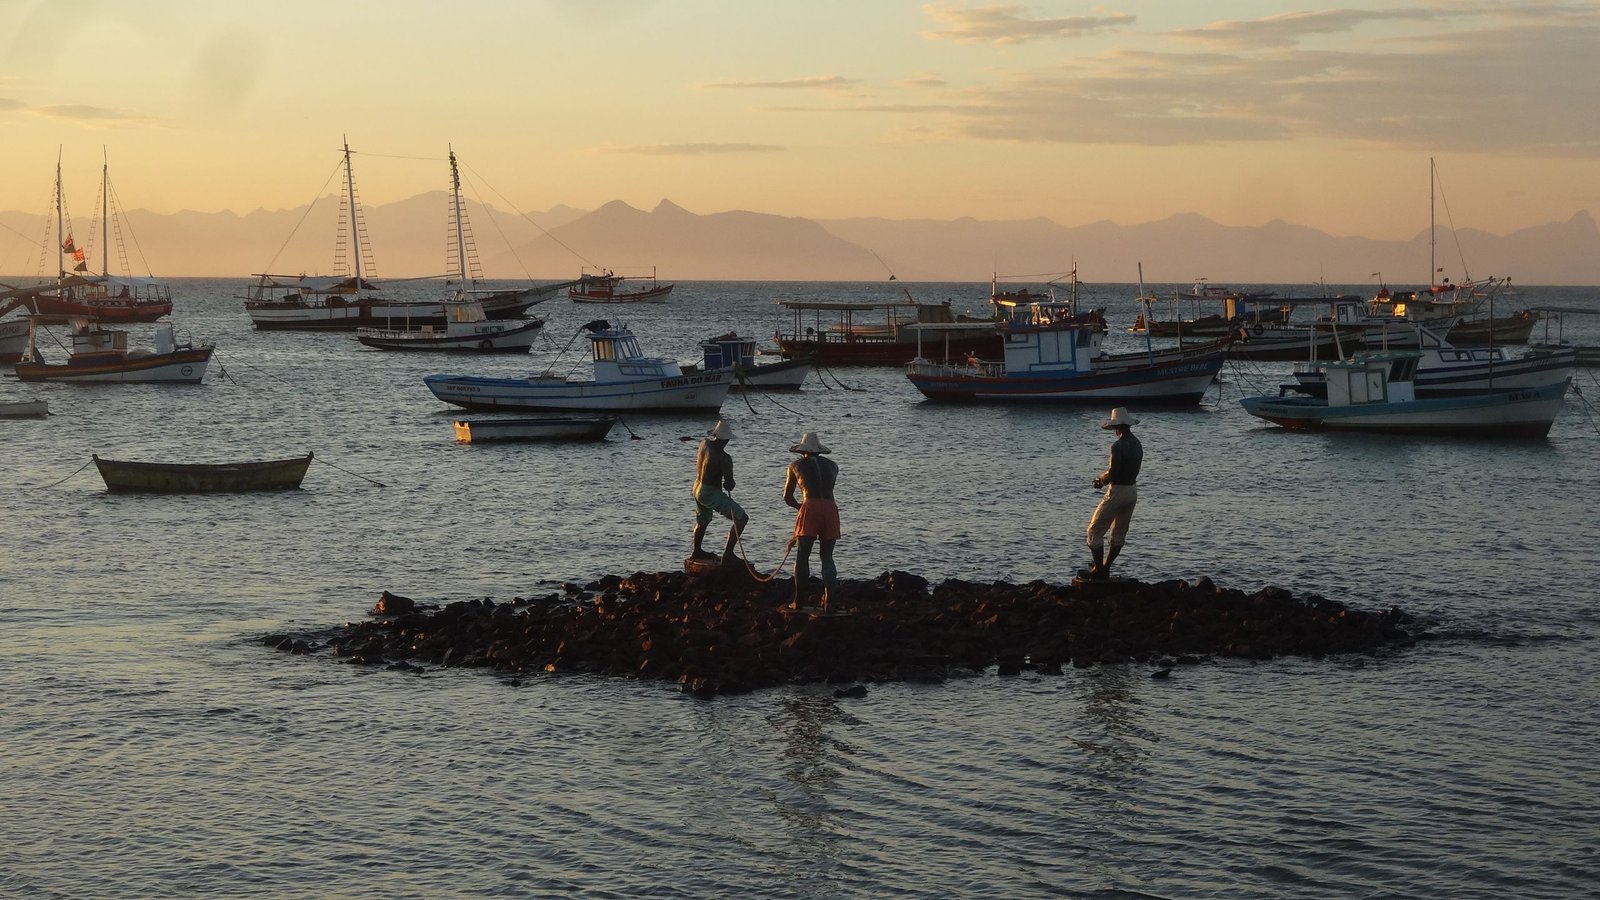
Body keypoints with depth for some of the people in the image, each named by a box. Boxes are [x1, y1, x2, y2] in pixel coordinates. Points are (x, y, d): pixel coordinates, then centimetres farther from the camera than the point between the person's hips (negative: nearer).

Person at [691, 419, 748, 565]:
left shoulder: (704, 444, -4)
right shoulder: (724, 458, -26)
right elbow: (729, 485, -21)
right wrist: (729, 484, 2)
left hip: (698, 487, 8)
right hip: (712, 493, -8)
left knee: (702, 521, 32)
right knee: (741, 518, -8)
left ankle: (696, 551, 51)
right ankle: (728, 554, -12)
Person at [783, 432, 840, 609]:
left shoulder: (796, 466, 15)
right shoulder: (832, 466, 21)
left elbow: (787, 496, 19)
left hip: (810, 507, -3)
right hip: (831, 508, 3)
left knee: (802, 556, 2)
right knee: (827, 557, 9)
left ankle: (798, 601, -1)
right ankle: (828, 600, -2)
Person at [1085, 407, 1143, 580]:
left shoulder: (1118, 446, -20)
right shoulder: (1138, 445, 8)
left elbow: (1112, 473, -23)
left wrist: (1101, 479, -1)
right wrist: (1105, 478, 11)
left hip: (1117, 492, -8)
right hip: (1132, 491, 8)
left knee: (1095, 530, 1)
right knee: (1119, 533, 18)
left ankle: (1098, 569, -2)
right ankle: (1105, 568, 26)